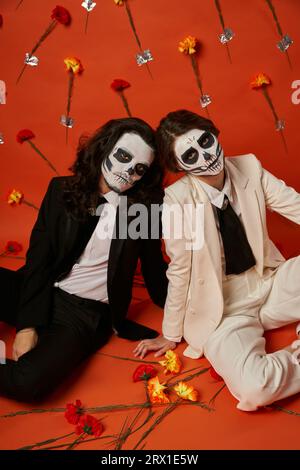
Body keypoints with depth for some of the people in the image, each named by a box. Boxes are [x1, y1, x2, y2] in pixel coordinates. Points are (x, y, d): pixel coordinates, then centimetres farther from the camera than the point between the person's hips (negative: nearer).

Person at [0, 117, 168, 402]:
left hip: (85, 314, -2)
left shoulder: (144, 209, -1)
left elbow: (154, 269, 10)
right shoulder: (62, 189, 2)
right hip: (39, 293, 3)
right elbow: (38, 259, -4)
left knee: (29, 382, -30)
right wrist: (28, 325, -12)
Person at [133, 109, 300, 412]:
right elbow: (180, 272, -9)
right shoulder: (176, 200, -18)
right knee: (254, 389, -30)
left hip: (271, 284, 5)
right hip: (223, 307, -4)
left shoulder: (250, 168, -4)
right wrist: (171, 335, 1)